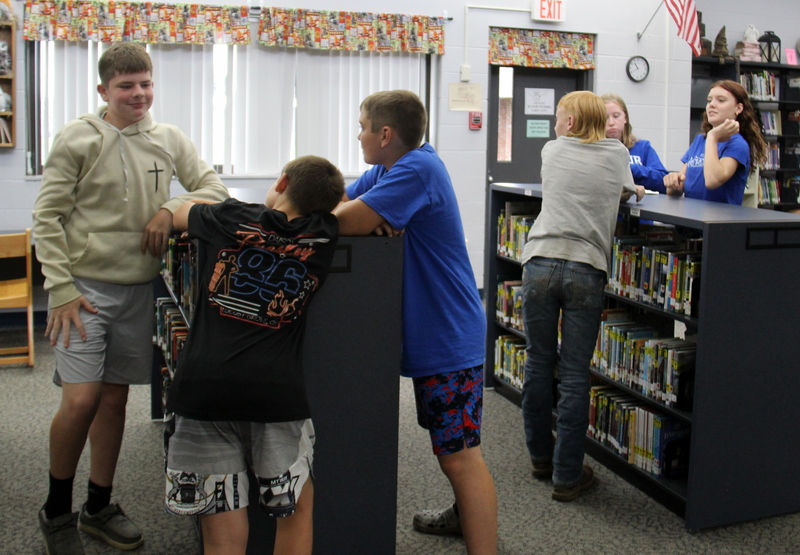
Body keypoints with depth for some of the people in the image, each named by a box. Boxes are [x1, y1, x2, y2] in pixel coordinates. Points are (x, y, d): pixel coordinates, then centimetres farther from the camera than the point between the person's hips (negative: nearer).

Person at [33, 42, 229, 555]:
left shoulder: (169, 139, 5)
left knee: (115, 399, 11)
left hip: (139, 288, 4)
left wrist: (170, 209, -11)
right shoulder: (78, 138, -6)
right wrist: (61, 290, -11)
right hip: (85, 287, -4)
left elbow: (214, 188, 8)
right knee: (81, 401, -10)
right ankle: (57, 512, 14)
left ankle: (99, 507, 28)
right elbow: (47, 218, -5)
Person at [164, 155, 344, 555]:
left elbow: (179, 211, 30)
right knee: (296, 510, 21)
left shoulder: (231, 218, 8)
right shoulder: (323, 236, 8)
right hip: (276, 391, 0)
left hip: (204, 386, 0)